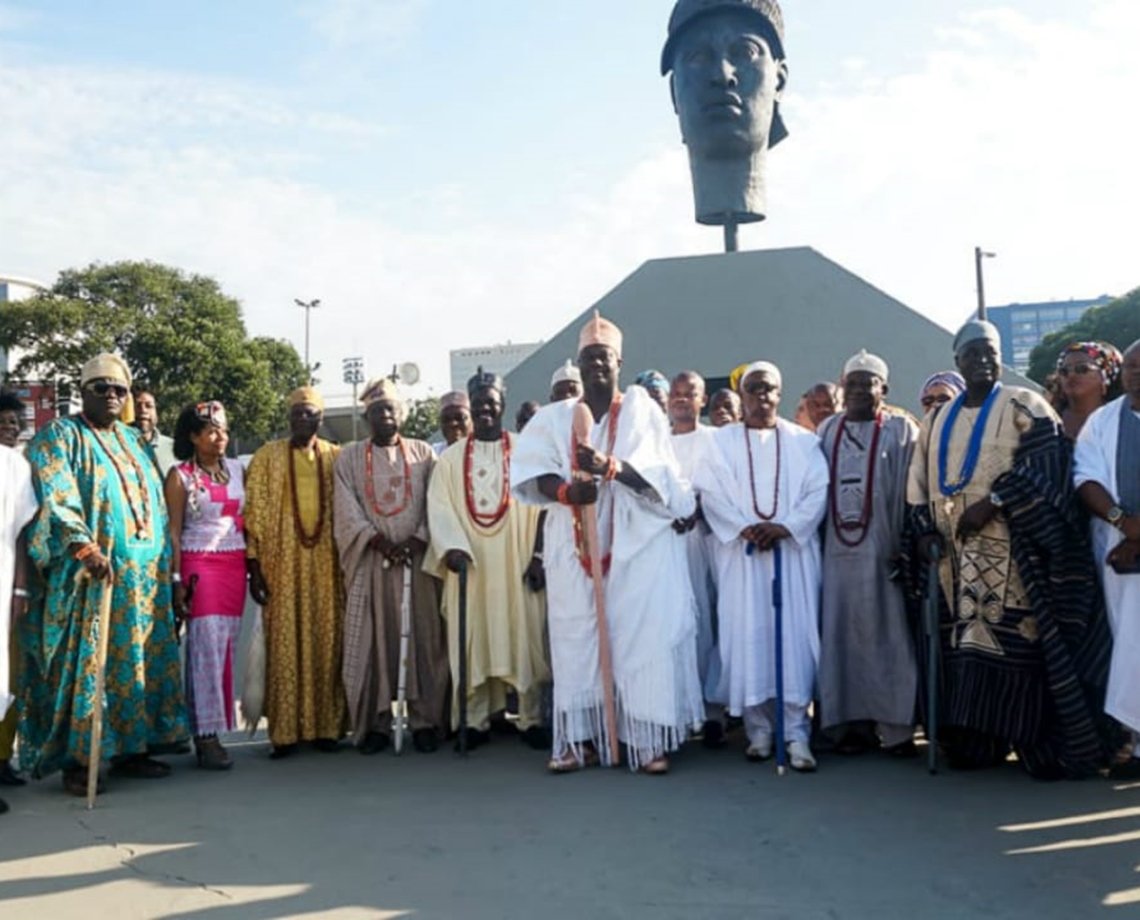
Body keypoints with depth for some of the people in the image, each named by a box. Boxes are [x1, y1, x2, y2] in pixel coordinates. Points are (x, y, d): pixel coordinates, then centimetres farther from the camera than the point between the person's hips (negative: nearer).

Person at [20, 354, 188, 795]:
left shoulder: (133, 441, 19)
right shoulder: (60, 436, -1)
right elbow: (57, 498, -15)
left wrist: (162, 561, 15)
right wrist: (86, 548, -28)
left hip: (142, 573, 7)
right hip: (89, 572, -6)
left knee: (138, 661, 8)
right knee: (83, 663, -6)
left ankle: (131, 747, 16)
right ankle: (75, 759, 0)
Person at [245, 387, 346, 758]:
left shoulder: (336, 457, 8)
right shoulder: (267, 456, 4)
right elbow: (253, 512, 1)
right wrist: (254, 565, -6)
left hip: (326, 564, 2)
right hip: (283, 564, -1)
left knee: (326, 642, 3)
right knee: (285, 643, -1)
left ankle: (326, 726, 11)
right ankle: (285, 731, 4)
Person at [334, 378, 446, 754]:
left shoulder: (423, 452, 12)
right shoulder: (350, 457, 11)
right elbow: (347, 508, 1)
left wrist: (418, 539, -11)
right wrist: (378, 540, -11)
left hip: (419, 555, 0)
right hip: (371, 560, 0)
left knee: (425, 636, -2)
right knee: (374, 639, -1)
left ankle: (425, 719, 4)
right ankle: (375, 722, 5)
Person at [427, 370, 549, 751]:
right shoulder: (451, 457, 10)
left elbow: (542, 504, -2)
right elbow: (439, 508, 0)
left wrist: (539, 555, -10)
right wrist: (451, 547, -16)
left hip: (515, 562, -1)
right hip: (468, 563, 2)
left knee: (523, 638, 1)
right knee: (472, 642, 3)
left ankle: (531, 719, 8)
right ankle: (476, 720, 11)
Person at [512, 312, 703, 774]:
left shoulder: (641, 409, 4)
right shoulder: (555, 417, 10)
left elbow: (661, 473, -7)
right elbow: (526, 472, 0)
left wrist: (610, 466, -24)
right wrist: (565, 491, -19)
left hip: (637, 545, -2)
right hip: (574, 549, 2)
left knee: (642, 640, -5)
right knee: (576, 642, 3)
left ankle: (649, 740, 2)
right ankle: (580, 740, 10)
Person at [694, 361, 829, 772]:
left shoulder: (803, 441, 10)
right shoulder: (721, 441, 10)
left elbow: (818, 491, 1)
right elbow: (710, 491, 1)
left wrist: (785, 527, -13)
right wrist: (743, 529, -13)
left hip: (792, 551, 0)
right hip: (741, 553, 0)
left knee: (794, 636, -6)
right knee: (748, 636, -2)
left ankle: (796, 732, -4)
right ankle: (758, 729, 5)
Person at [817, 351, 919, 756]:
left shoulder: (901, 430, 2)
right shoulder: (828, 430, 13)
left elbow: (912, 492, -4)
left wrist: (906, 546, -12)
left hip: (881, 549, -3)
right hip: (837, 549, 3)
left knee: (886, 633, -1)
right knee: (844, 635, 4)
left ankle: (895, 726, 5)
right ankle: (853, 722, 11)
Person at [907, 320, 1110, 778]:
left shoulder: (1024, 406, 2)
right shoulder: (938, 420, 17)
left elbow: (1045, 465, -10)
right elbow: (920, 482, 17)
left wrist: (992, 503, -18)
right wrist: (925, 529, 3)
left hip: (1013, 552, -5)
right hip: (959, 556, 5)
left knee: (1021, 639, -8)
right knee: (966, 643, 3)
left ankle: (1046, 747, -1)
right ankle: (975, 741, 9)